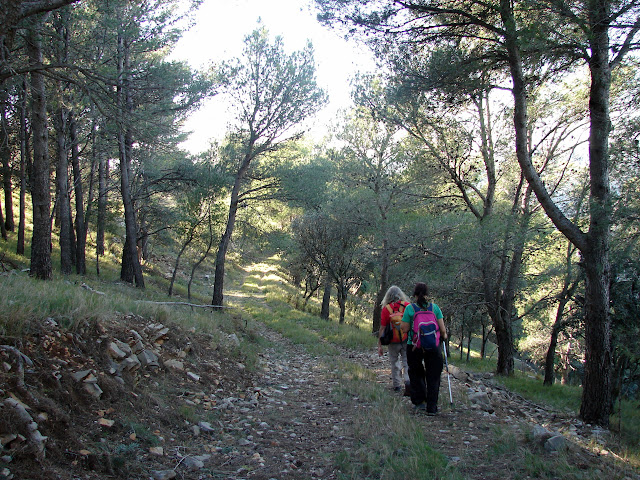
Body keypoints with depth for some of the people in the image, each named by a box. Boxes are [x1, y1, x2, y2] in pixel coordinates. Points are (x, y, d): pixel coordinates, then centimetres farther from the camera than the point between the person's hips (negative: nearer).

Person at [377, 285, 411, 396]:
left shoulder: (386, 309, -6)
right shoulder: (407, 305, -3)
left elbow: (382, 329, -5)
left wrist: (379, 345, 0)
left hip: (393, 342, 0)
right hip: (407, 340, 1)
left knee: (395, 363, 14)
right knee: (406, 362, 7)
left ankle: (397, 385, 18)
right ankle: (407, 381, -13)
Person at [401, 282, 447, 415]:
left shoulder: (410, 308, -7)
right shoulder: (435, 307, -3)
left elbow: (405, 329, -6)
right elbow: (442, 329, -3)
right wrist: (444, 336, 18)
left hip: (414, 346, -1)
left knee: (416, 375, 18)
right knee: (433, 377, 10)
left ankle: (419, 402, 14)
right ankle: (431, 407, 10)